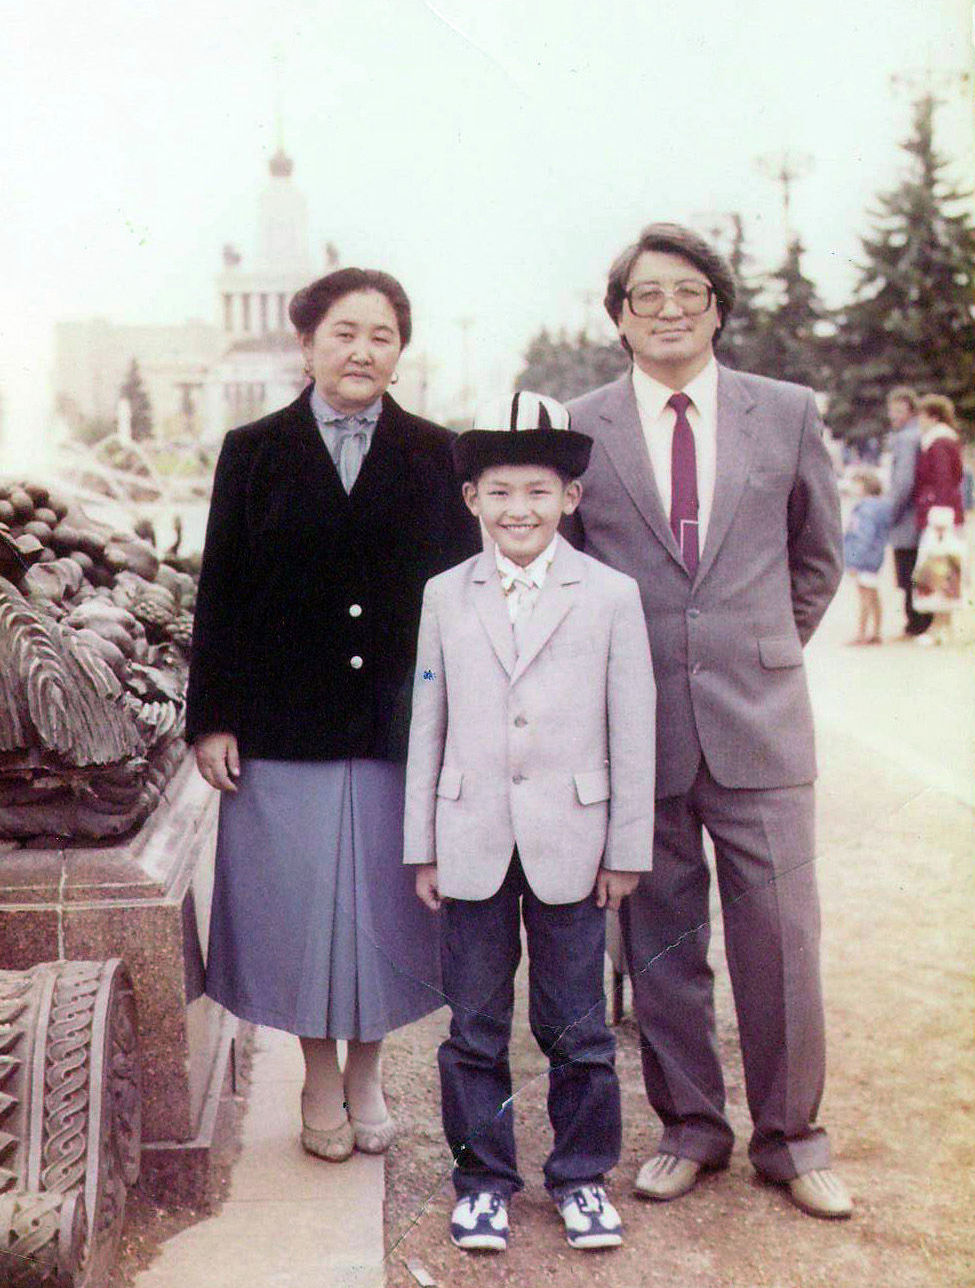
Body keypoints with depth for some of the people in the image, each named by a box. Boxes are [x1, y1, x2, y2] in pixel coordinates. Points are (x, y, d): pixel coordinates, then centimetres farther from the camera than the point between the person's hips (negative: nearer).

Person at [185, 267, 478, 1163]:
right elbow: (220, 593, 3)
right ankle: (320, 1081, 26)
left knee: (383, 900, 8)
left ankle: (367, 1076, 28)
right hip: (285, 726, 0)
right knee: (300, 904, 6)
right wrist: (212, 717, -3)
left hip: (401, 725, 0)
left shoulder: (436, 456, 5)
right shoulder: (254, 452, 4)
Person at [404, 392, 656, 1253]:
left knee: (577, 1027, 9)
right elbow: (428, 726, 6)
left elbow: (633, 731, 0)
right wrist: (422, 847, 6)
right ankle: (483, 1176, 26)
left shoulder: (612, 595, -2)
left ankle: (582, 1173, 27)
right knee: (476, 1027, 11)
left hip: (569, 845, -1)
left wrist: (627, 849, 0)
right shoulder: (446, 598, 4)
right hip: (473, 844, 2)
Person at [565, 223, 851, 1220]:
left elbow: (818, 556, 16)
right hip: (636, 725, 0)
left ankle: (789, 1136, 22)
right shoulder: (578, 429, 3)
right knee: (660, 938, 10)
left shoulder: (787, 413, 5)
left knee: (780, 932, 3)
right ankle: (689, 1127, 28)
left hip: (758, 720, 0)